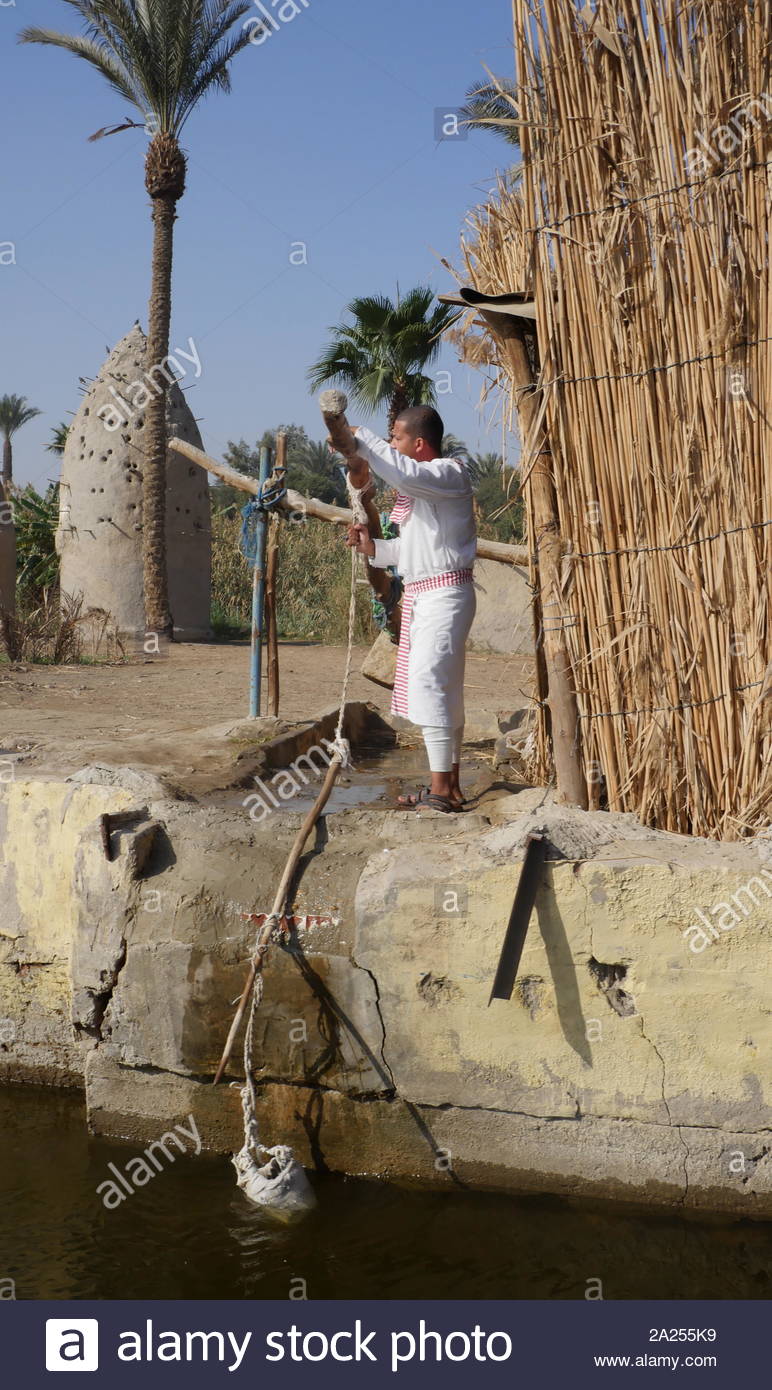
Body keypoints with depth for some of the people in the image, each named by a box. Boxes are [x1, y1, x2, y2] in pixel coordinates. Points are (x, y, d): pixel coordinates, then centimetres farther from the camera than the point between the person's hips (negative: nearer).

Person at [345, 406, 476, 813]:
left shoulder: (449, 473, -10)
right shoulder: (418, 484, 20)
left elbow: (403, 473, -31)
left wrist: (359, 438, -23)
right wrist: (373, 548, 8)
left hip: (444, 593, -10)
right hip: (419, 595, 10)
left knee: (427, 684, -17)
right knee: (442, 690, 10)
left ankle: (441, 789, -17)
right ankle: (450, 788, 15)